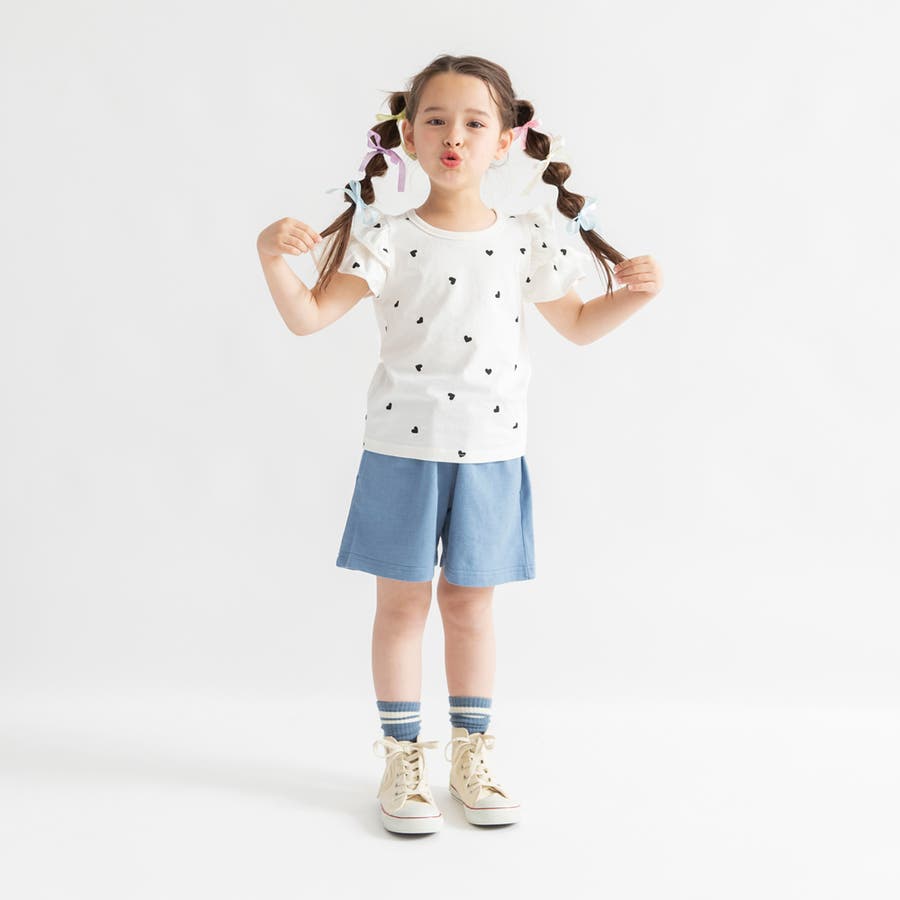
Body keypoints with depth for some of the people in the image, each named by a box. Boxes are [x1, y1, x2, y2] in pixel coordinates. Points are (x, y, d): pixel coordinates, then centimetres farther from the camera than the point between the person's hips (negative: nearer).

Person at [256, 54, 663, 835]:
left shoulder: (527, 238, 2)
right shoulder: (388, 237, -6)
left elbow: (577, 325, 15)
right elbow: (309, 317, -11)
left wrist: (634, 293, -1)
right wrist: (272, 258, -26)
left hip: (491, 453, 2)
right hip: (403, 448, -2)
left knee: (470, 602, 12)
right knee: (402, 601, 6)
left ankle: (472, 754, 26)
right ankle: (403, 758, 20)